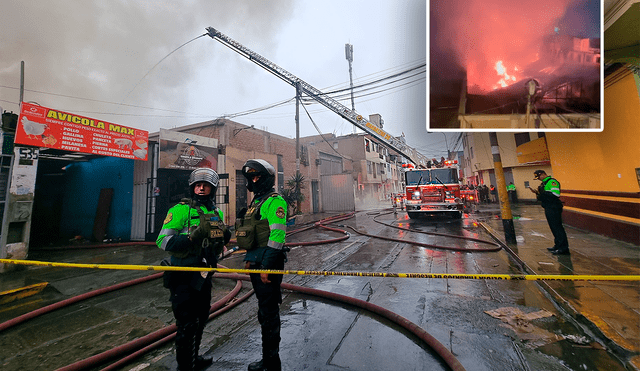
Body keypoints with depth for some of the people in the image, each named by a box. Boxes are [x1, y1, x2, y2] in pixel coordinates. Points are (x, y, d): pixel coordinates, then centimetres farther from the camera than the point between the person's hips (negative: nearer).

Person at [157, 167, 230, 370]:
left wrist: (224, 237, -3)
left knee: (201, 319, 22)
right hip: (183, 276, -7)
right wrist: (190, 240, -31)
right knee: (187, 324, 2)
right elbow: (162, 239, -17)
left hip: (204, 275, 7)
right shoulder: (181, 209, -11)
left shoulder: (217, 213, 9)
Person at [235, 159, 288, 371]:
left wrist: (266, 266, -22)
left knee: (268, 312, 4)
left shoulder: (274, 201, -14)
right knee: (264, 310, 20)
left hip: (268, 264, -10)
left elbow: (277, 236, -22)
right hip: (256, 263, 10)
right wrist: (249, 259, 20)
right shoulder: (257, 201, 16)